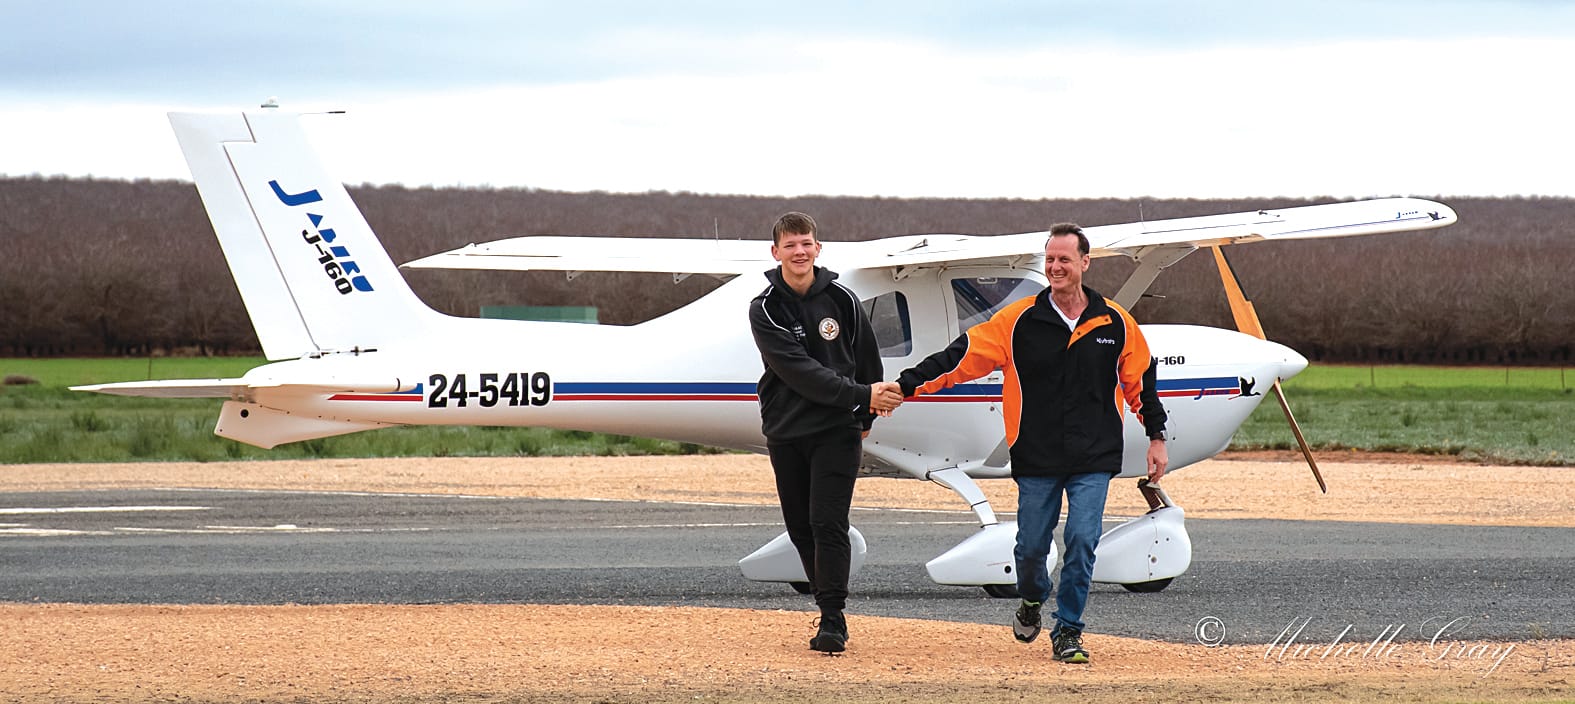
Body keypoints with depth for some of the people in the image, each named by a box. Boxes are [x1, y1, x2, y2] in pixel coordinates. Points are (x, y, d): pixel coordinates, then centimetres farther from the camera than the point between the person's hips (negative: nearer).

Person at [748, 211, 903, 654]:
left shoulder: (841, 300, 1)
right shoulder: (765, 310, -5)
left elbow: (868, 359, 15)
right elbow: (799, 370, -16)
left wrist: (868, 415, 20)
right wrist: (860, 396, -22)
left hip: (837, 431, -1)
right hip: (785, 431, 1)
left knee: (828, 523, -12)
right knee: (800, 527, 6)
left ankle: (833, 621, -14)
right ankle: (830, 608, 20)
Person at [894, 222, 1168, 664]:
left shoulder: (1115, 323, 3)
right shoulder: (1020, 320, -2)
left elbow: (1140, 379, 14)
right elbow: (963, 355, -7)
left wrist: (1156, 437, 15)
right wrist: (909, 384, -16)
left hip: (1094, 460, 0)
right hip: (1037, 459, 0)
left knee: (1082, 541, -9)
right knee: (1031, 545, 4)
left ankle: (1067, 631, 5)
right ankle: (1032, 601, 36)